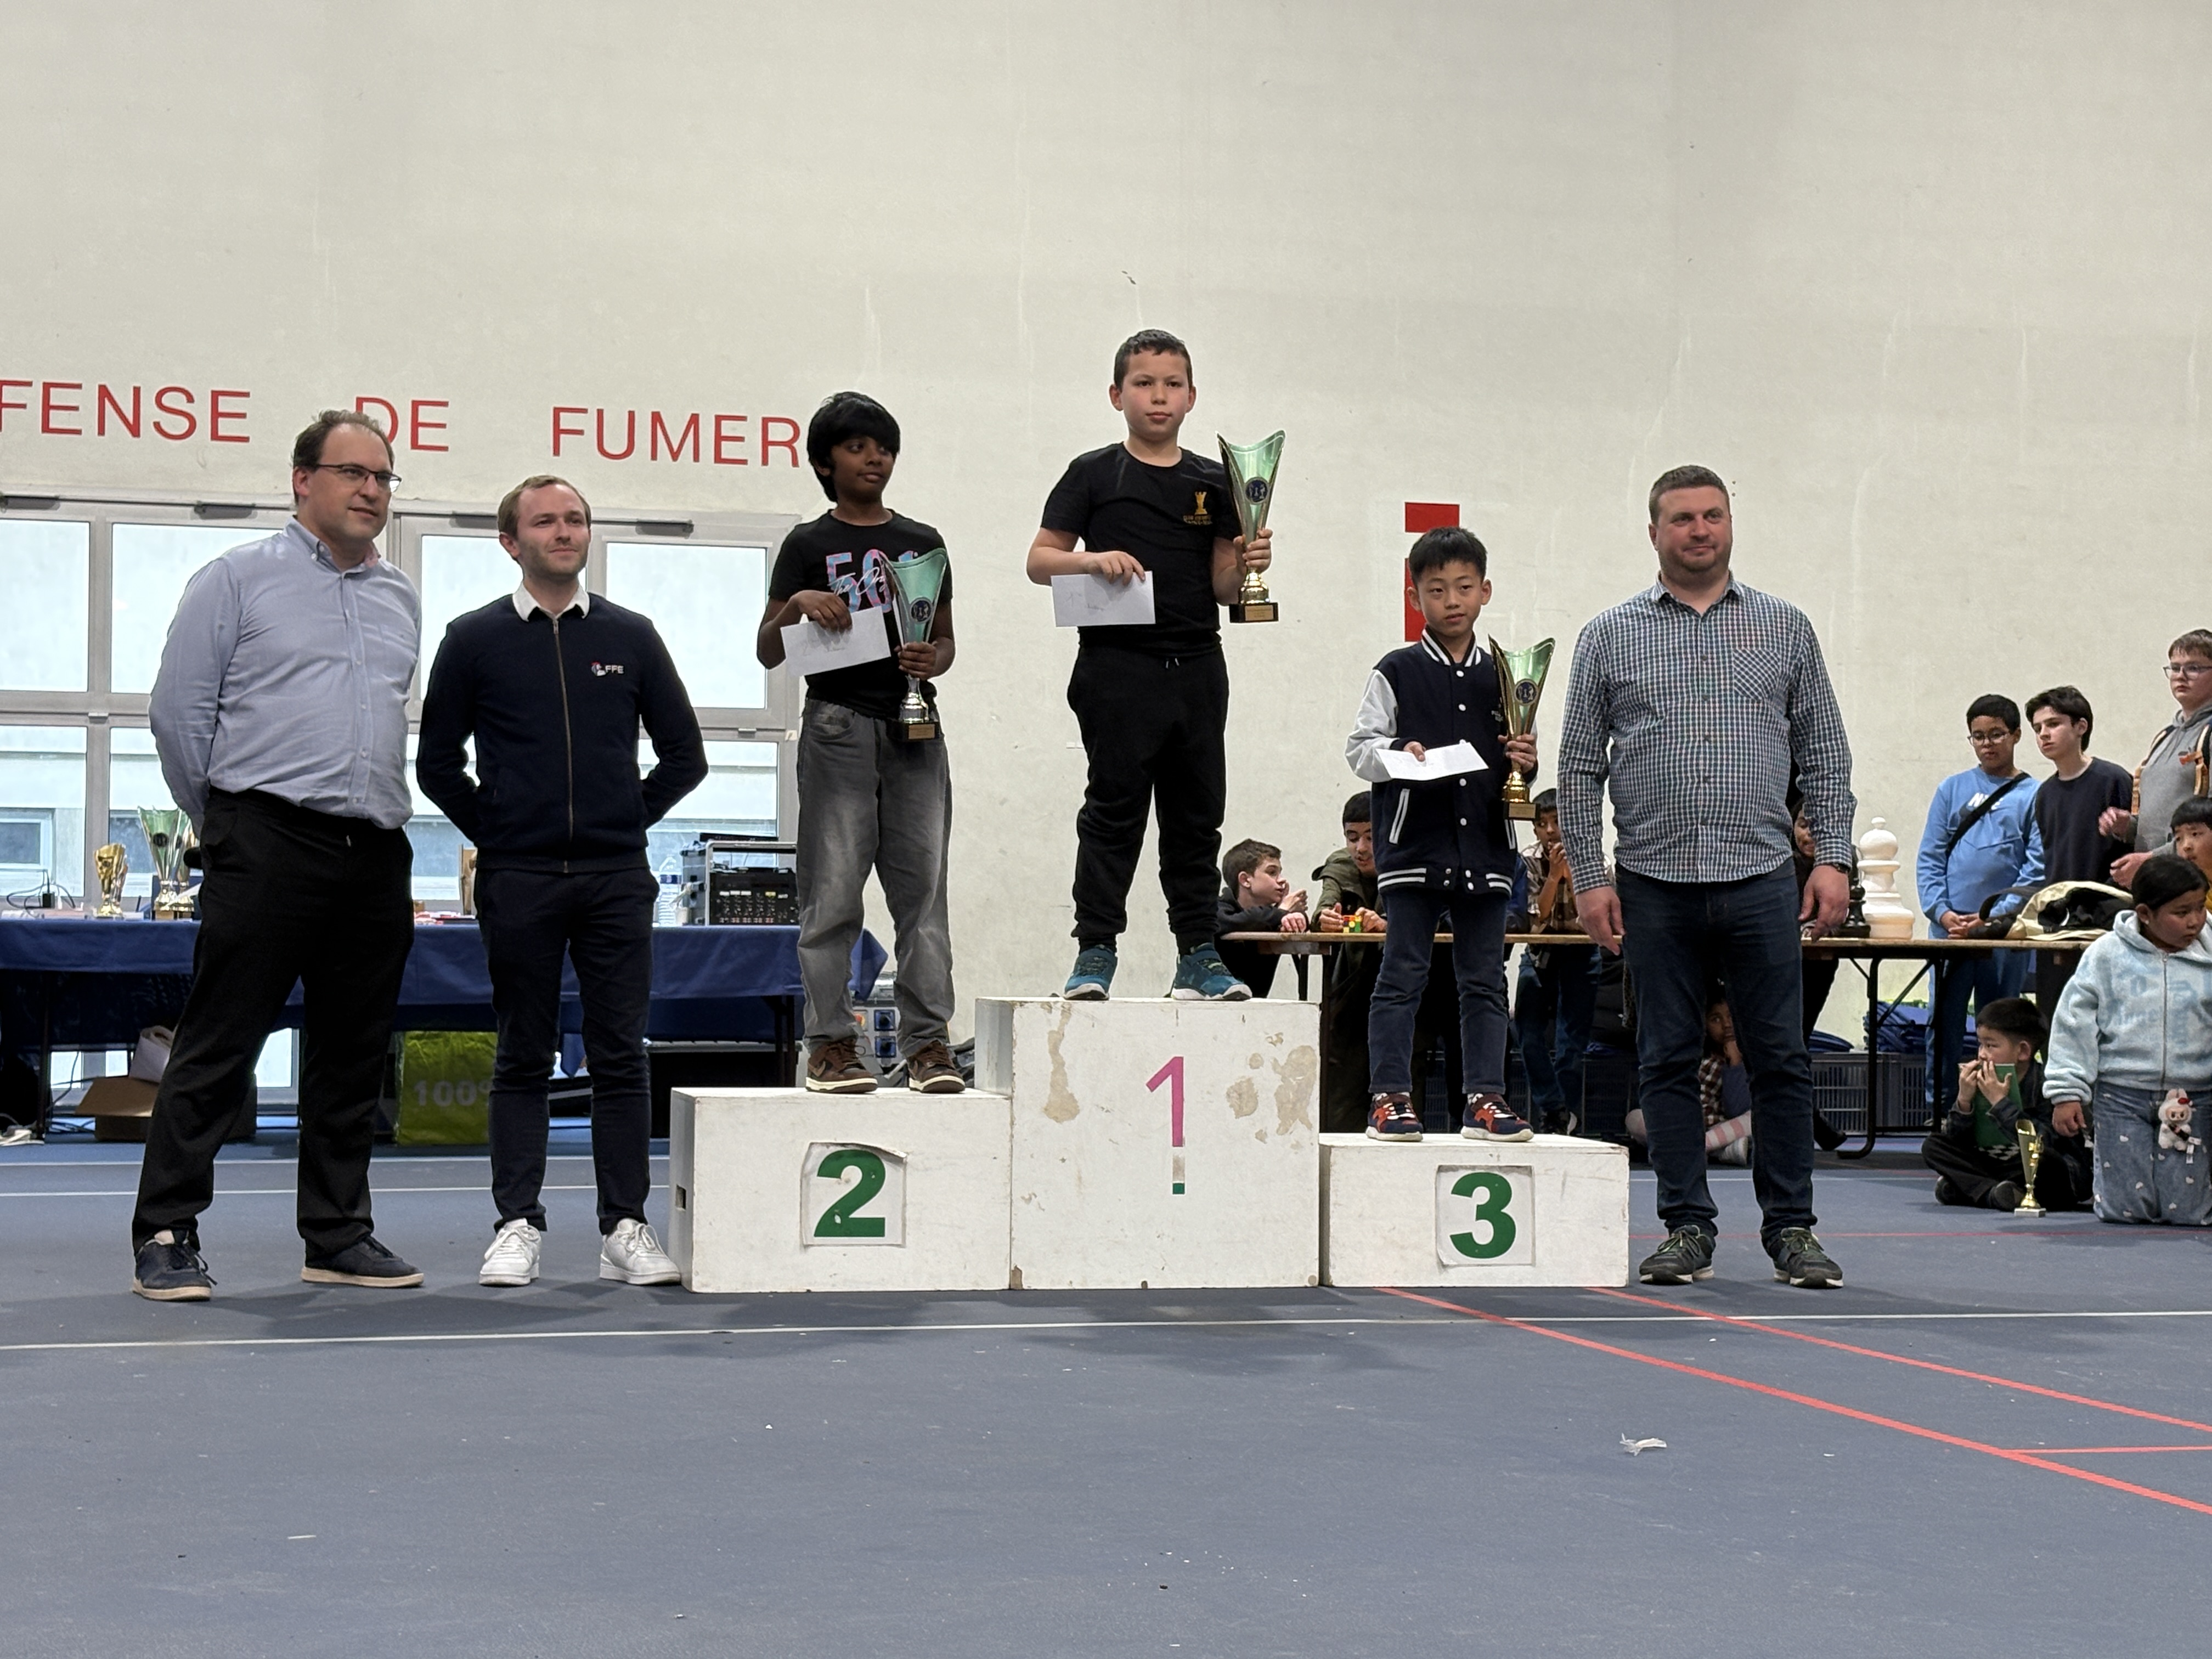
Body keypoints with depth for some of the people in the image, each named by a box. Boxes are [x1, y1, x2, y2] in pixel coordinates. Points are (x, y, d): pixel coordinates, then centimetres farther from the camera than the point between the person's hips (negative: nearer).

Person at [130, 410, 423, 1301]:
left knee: (353, 1053, 10)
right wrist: (226, 822, 6)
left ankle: (339, 1234, 18)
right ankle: (165, 1237, -2)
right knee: (216, 1047, -6)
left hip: (377, 853, 6)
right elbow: (179, 712, 1)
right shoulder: (239, 578, 1)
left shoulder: (400, 599, 17)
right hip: (269, 843, -6)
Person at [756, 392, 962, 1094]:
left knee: (923, 886, -2)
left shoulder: (923, 543, 14)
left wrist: (932, 661, -5)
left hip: (913, 725, 3)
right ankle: (830, 1044, 0)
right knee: (833, 891, -4)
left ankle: (928, 1042, -1)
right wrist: (797, 605, -14)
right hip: (839, 724, -3)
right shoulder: (808, 546, 6)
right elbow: (767, 653, 5)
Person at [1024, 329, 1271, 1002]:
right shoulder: (1094, 474, 2)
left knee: (1196, 813, 7)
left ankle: (1198, 955, 13)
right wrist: (1094, 558, -17)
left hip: (1196, 664, 4)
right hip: (1119, 663, -4)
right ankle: (1095, 952, -2)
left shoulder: (1212, 484, 11)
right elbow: (1039, 560, 1)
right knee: (1114, 808, -5)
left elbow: (1221, 588, 10)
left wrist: (1245, 562, -10)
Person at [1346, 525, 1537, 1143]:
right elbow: (1359, 745, -2)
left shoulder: (1499, 678, 11)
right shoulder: (1397, 673, 2)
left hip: (1485, 846, 3)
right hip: (1413, 843, -3)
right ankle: (1389, 1097, 3)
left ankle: (1486, 1098, 10)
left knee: (1485, 980, 6)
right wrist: (1396, 756, -20)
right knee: (1403, 975, -1)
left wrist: (1524, 763, -5)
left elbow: (1518, 762, 16)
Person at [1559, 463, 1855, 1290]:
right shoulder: (1610, 636, 7)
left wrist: (1833, 858, 0)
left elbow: (1824, 755, 9)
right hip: (1655, 883, 0)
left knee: (1781, 1059, 0)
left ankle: (1790, 1228, 8)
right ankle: (1687, 1228, 12)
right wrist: (1589, 878, -1)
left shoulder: (1784, 628, 9)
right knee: (1667, 1062, 4)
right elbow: (1579, 767, 6)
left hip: (1761, 880, 0)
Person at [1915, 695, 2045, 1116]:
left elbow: (2036, 869, -3)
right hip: (1950, 931, 2)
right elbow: (1930, 857, 7)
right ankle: (1936, 1113, 5)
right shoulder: (1952, 789, 11)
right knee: (1943, 1025, 1)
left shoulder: (2033, 796, 4)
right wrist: (1943, 913, -8)